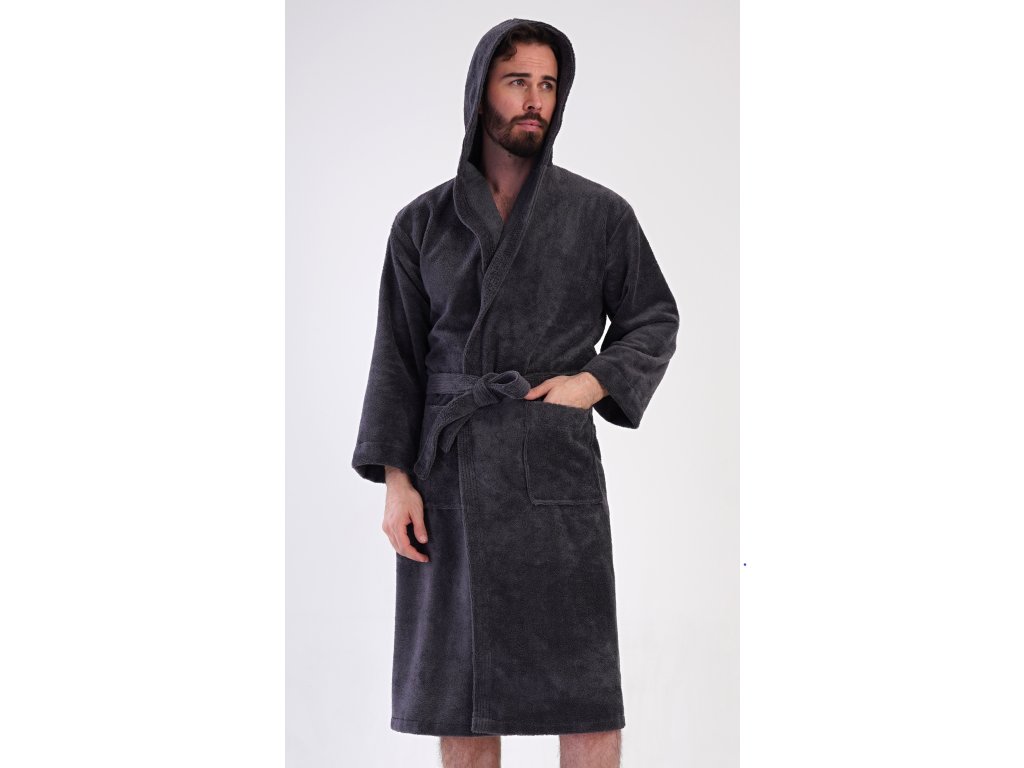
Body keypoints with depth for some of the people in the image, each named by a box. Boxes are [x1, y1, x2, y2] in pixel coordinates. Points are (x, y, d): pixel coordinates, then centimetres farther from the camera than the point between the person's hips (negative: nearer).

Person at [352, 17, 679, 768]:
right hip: (450, 472, 2)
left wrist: (595, 384, -10)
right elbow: (400, 355, 4)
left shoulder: (600, 212, 2)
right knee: (455, 684, 4)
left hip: (555, 467, -2)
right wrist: (396, 480, -5)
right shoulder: (423, 222, 6)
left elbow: (653, 322, 10)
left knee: (585, 690, -5)